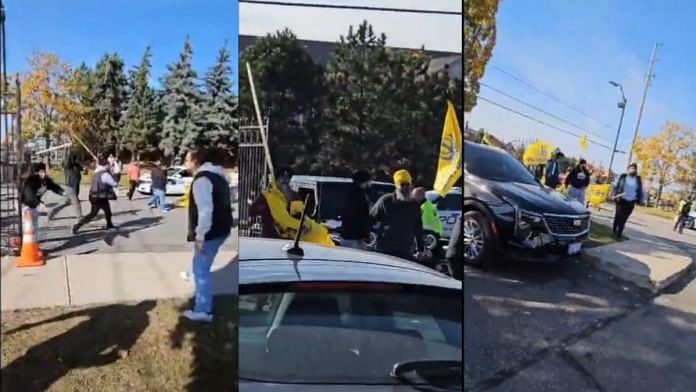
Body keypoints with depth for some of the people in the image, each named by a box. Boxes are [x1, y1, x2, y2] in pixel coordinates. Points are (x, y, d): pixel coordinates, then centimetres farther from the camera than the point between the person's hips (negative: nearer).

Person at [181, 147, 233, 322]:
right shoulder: (217, 175, 14)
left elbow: (205, 210, -25)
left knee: (201, 270, -2)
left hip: (210, 232, -10)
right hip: (220, 229, 10)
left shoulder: (202, 179, -17)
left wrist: (200, 236, -23)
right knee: (201, 267, 26)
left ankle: (203, 310, 2)